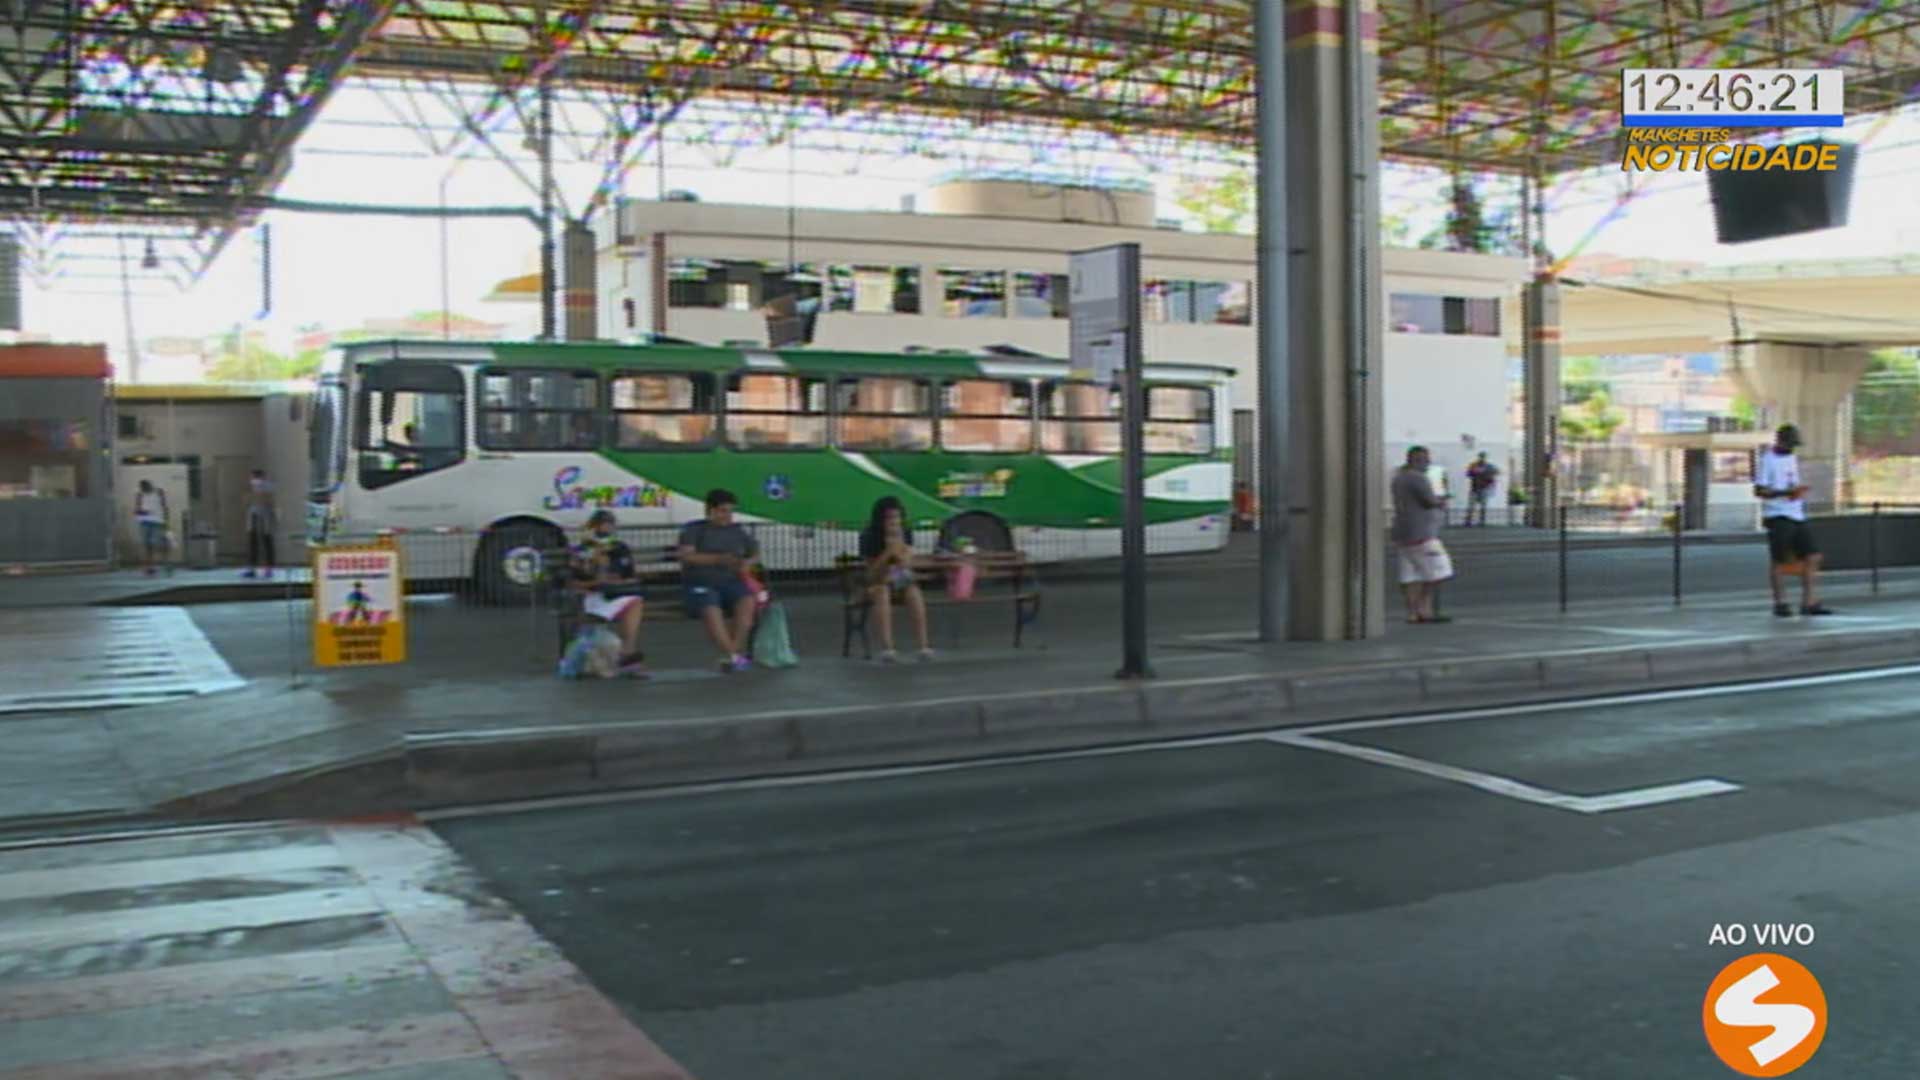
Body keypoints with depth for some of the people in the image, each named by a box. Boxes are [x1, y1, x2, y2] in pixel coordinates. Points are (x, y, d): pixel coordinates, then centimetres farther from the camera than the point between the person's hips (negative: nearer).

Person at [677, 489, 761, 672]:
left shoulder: (738, 532, 15)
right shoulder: (694, 529, 6)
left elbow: (756, 554, 17)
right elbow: (686, 556, -9)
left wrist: (748, 563, -9)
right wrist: (718, 559, -22)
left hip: (730, 582, 3)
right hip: (700, 584, -3)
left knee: (748, 600, -30)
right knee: (711, 611, -34)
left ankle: (732, 654, -32)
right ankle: (735, 656, -34)